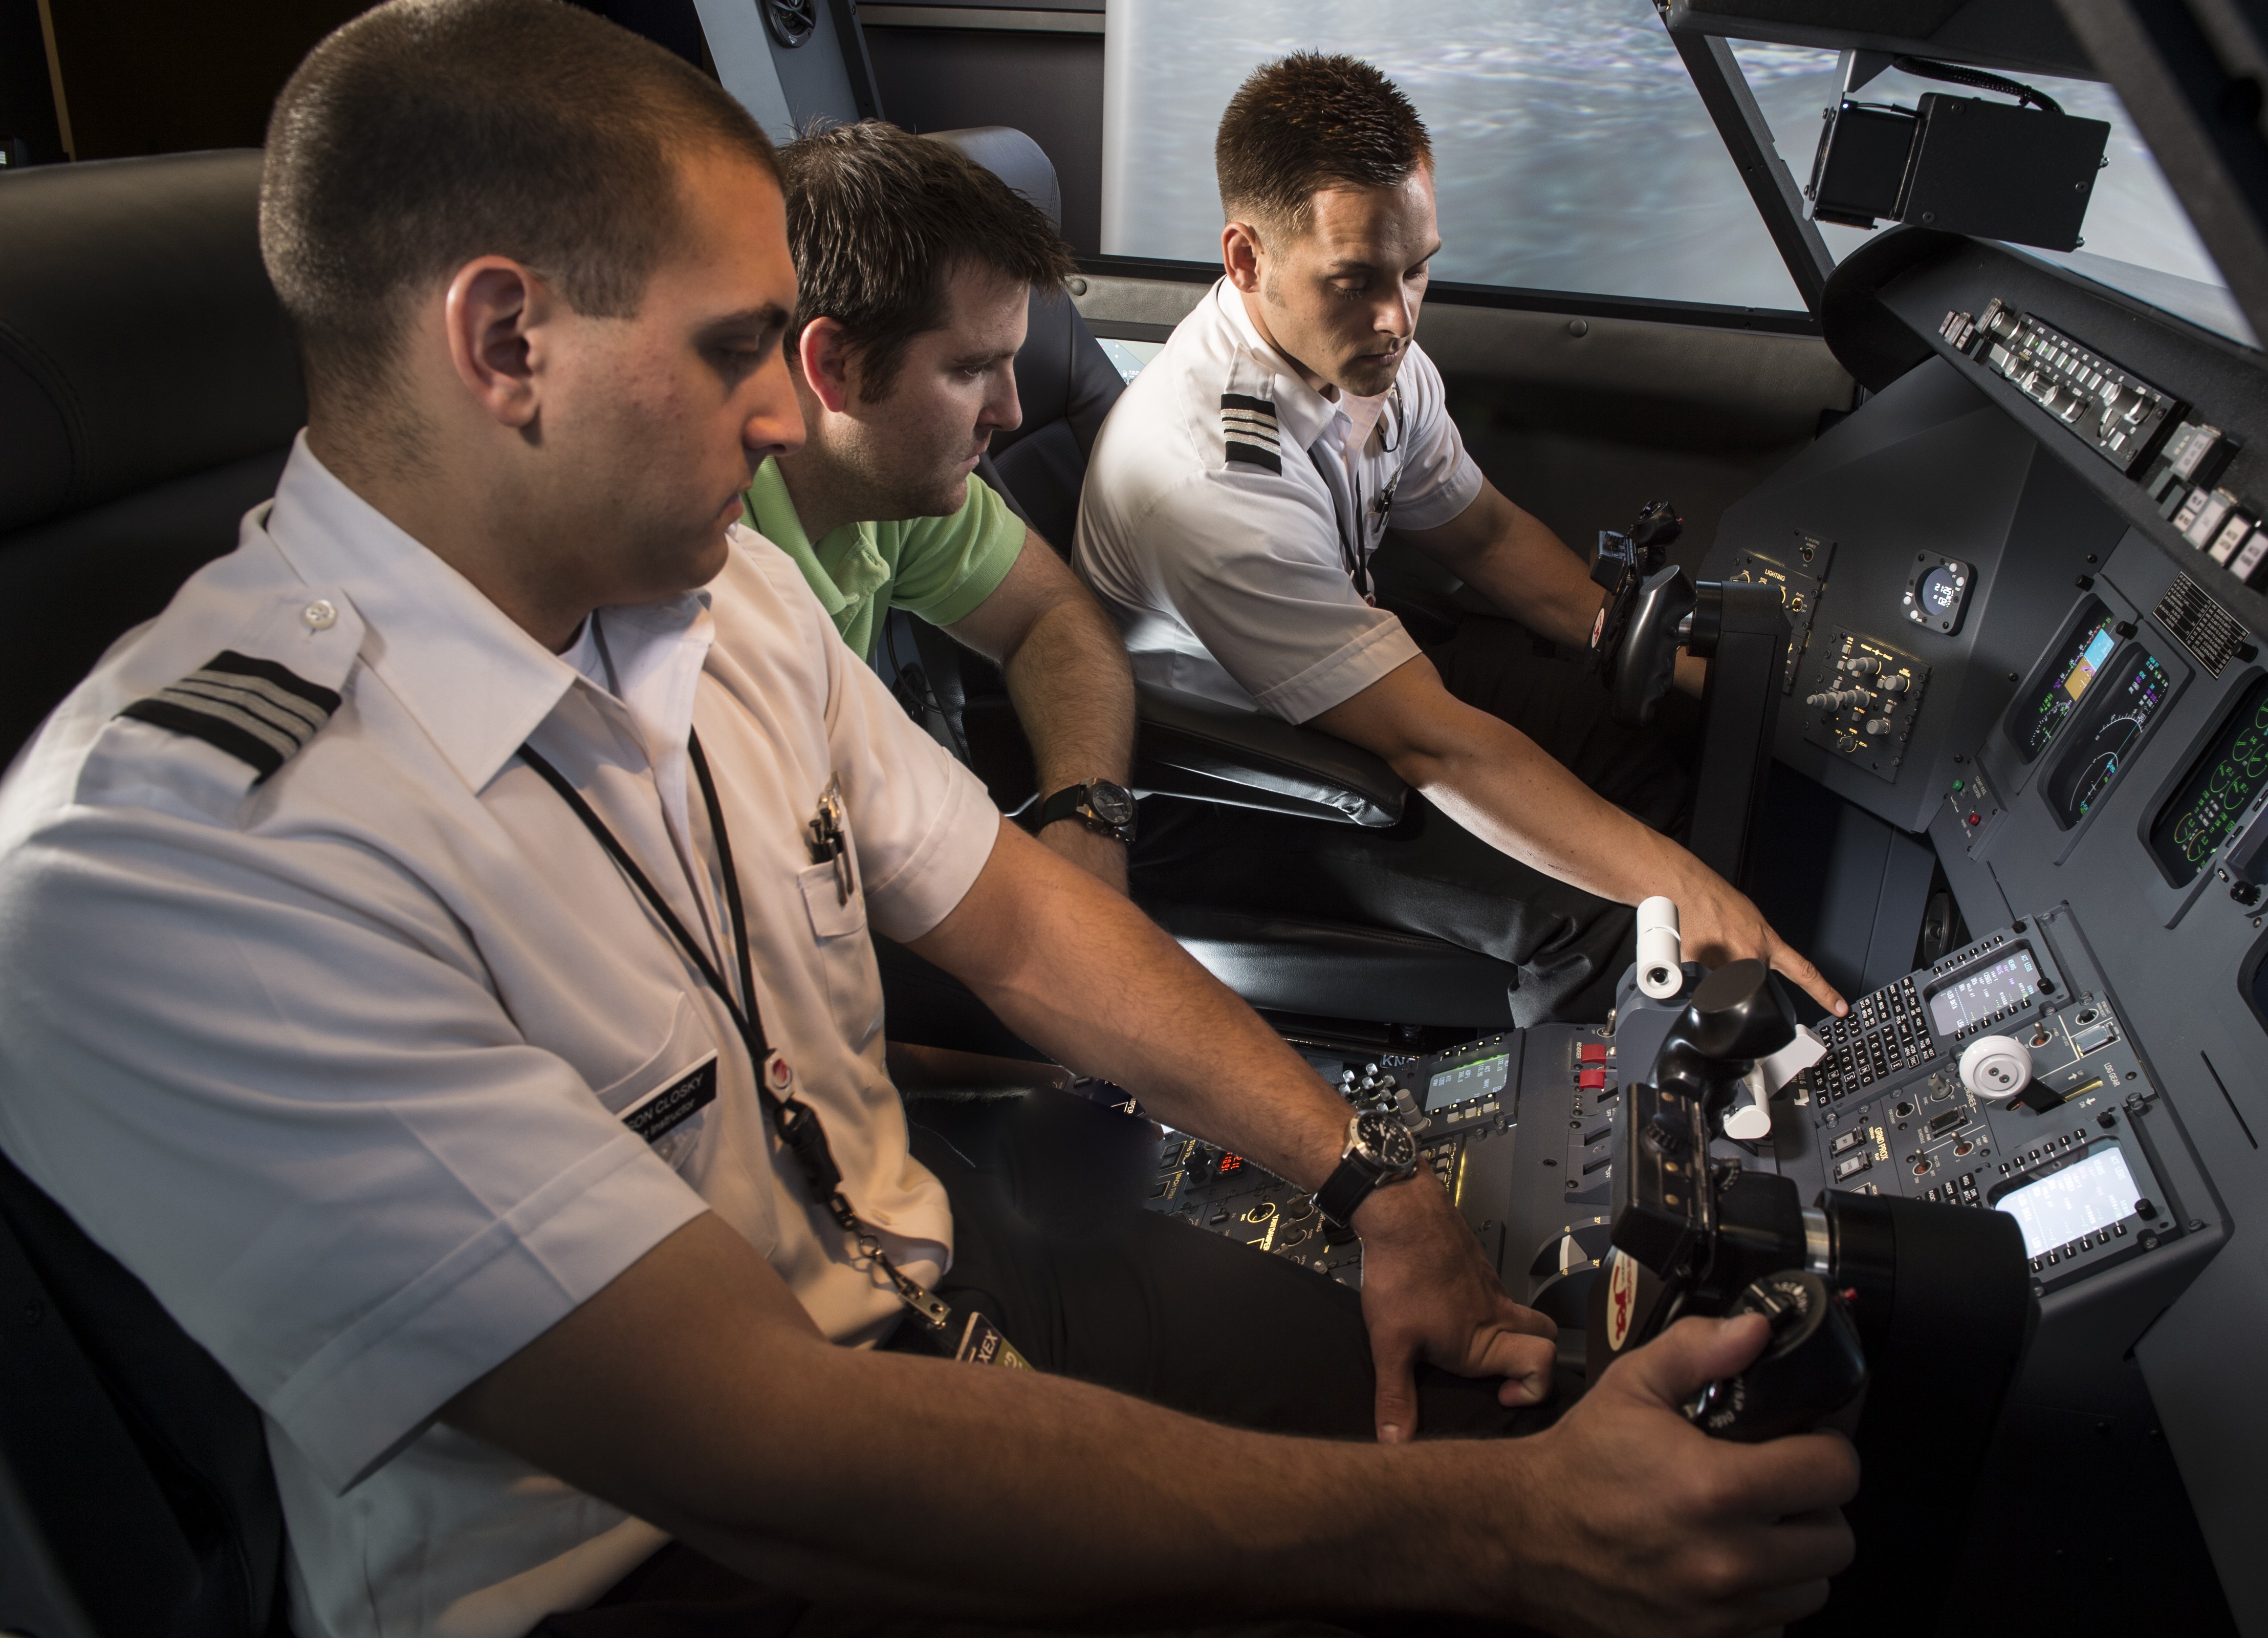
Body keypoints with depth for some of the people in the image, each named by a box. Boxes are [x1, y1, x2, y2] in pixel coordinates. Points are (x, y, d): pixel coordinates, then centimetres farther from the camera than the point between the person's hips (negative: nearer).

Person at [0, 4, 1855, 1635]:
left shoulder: (723, 587, -3)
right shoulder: (162, 855, -26)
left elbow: (1018, 914, 5)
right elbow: (759, 1455, -31)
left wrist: (1372, 1178, -3)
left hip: (930, 1268, 6)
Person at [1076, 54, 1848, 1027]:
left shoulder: (1370, 349, -8)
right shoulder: (1211, 477, -35)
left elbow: (1484, 533, 9)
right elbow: (1429, 745, -36)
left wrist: (1671, 660, -1)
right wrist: (1680, 886, -37)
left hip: (1355, 683, 9)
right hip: (1218, 796, -8)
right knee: (1600, 916, -21)